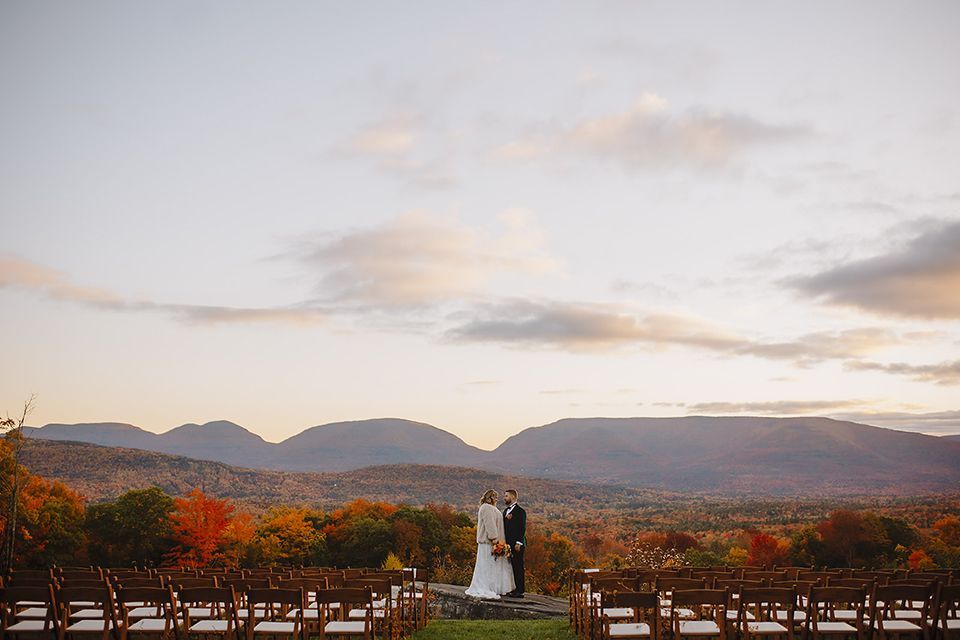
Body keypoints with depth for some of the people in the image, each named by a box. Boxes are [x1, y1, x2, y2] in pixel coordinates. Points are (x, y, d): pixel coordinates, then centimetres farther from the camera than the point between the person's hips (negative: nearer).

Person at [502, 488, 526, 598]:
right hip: (508, 544, 8)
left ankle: (519, 591, -3)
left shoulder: (520, 511, -8)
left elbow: (522, 528, -14)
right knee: (510, 567, 8)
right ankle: (512, 589, 13)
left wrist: (518, 543, -18)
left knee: (518, 567, -5)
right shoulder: (506, 511, 19)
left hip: (516, 544, -8)